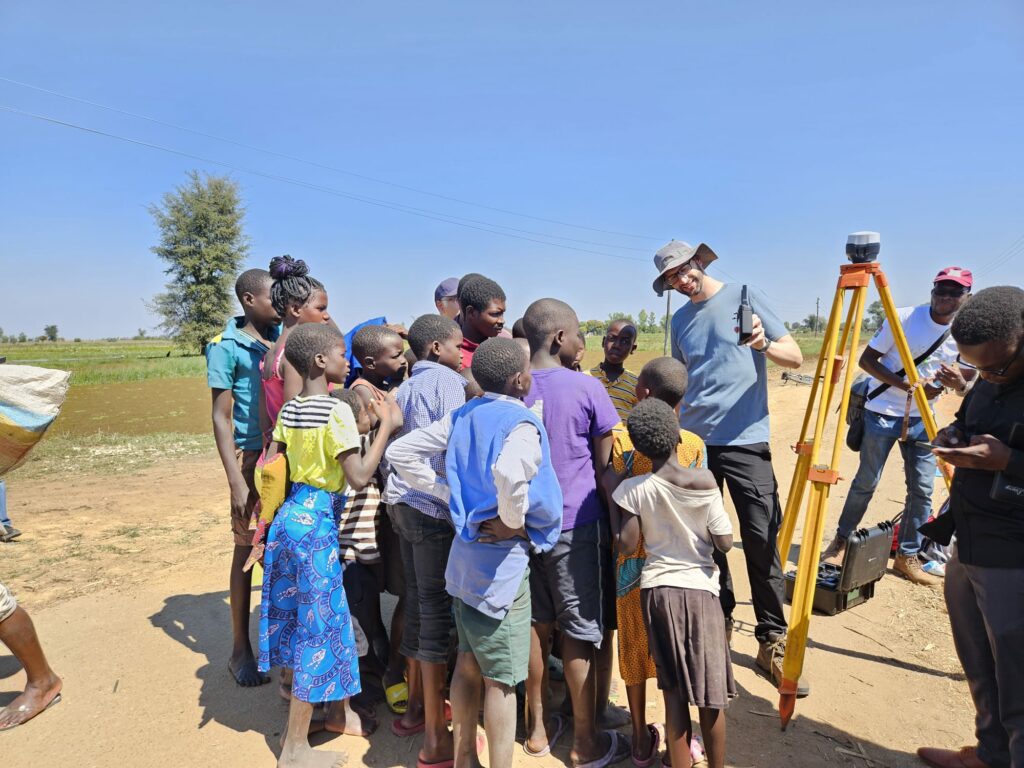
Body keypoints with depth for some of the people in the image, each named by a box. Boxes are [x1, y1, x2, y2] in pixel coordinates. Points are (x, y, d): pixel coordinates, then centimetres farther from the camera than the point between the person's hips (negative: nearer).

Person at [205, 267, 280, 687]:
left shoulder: (284, 336, 7)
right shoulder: (227, 347, -6)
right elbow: (221, 418, -7)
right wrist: (237, 482, -12)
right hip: (253, 456, -4)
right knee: (247, 550, 6)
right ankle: (240, 650, 21)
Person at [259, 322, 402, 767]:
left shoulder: (289, 408, 6)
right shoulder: (337, 411, -18)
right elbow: (359, 478, -21)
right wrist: (386, 426, -15)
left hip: (292, 514, 9)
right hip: (317, 521, -8)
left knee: (331, 617, 20)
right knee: (319, 627, 3)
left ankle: (339, 711, 37)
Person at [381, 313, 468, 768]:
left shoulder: (404, 388, 17)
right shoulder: (447, 380, -8)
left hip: (401, 501, 9)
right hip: (432, 506, -8)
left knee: (417, 603, 18)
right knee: (436, 611, -2)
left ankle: (415, 708, 32)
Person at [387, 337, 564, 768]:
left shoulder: (461, 417, 4)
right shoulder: (522, 423, -18)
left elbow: (401, 452, 6)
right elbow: (509, 473, -40)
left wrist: (448, 493, 4)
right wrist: (515, 521, -21)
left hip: (465, 553, 8)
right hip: (503, 560, -8)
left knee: (469, 664, 22)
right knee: (501, 678, 7)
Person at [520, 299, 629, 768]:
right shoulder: (586, 388, -12)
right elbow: (605, 465, -7)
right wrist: (614, 518, 6)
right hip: (576, 523, -4)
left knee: (536, 623, 16)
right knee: (581, 630, 7)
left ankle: (539, 727, 30)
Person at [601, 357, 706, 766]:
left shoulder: (620, 440, -12)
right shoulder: (694, 444, -6)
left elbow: (614, 505, -12)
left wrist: (620, 538, 1)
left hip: (634, 559, -1)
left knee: (635, 645, 14)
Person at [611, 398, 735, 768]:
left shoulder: (634, 489, -10)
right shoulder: (705, 481, -11)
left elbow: (626, 546, -9)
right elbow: (724, 542, -10)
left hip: (656, 589, 1)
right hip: (700, 588, -1)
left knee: (674, 691, 11)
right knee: (710, 690, 12)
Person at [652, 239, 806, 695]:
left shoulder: (744, 297, 1)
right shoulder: (680, 320, 14)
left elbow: (796, 357, -2)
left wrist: (765, 344, -22)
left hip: (745, 441, -4)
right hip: (693, 441, 4)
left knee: (762, 541, -5)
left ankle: (772, 642, 7)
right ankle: (718, 622, 26)